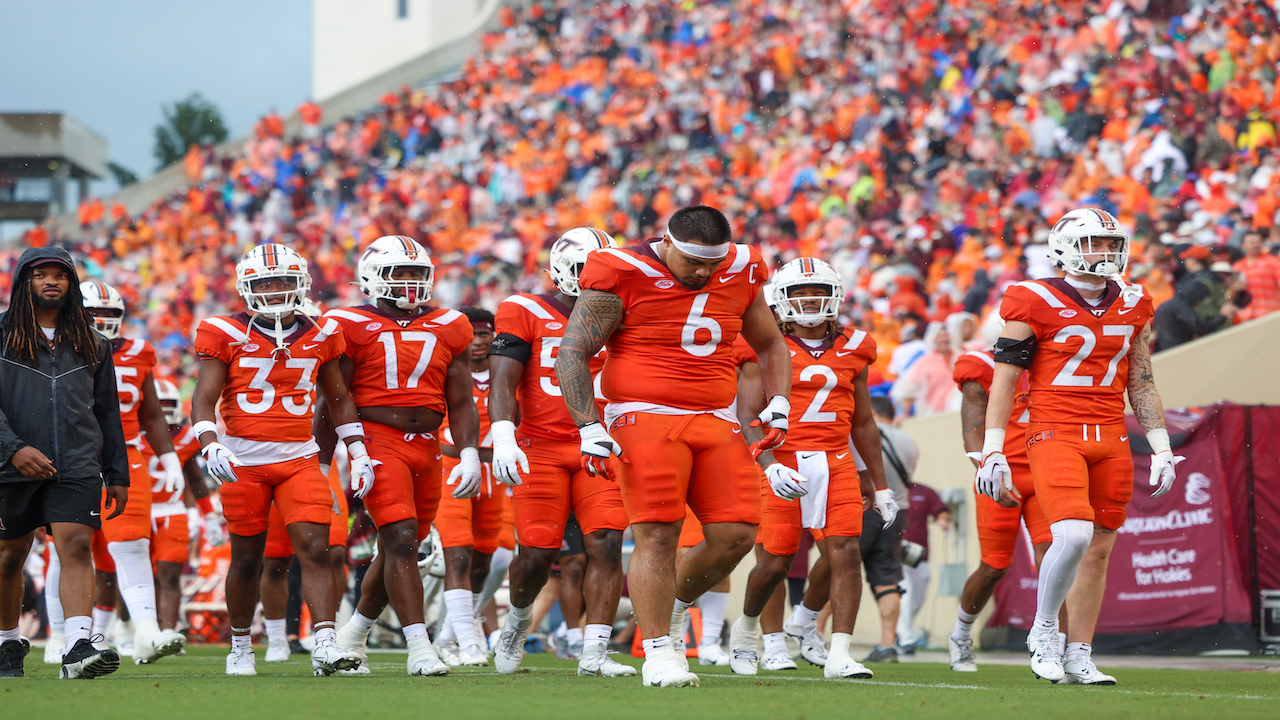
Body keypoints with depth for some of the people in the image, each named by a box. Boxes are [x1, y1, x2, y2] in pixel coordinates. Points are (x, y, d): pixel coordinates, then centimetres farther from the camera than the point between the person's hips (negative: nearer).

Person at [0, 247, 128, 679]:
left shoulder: (92, 344, 14)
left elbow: (107, 413, 18)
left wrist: (117, 475, 15)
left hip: (77, 466, 1)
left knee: (76, 547, -15)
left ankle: (77, 648, -26)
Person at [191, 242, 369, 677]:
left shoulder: (319, 337, 7)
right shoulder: (227, 336, -2)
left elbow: (339, 400, 18)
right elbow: (204, 400, -7)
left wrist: (359, 453, 13)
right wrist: (210, 446, -24)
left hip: (299, 458, 2)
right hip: (243, 460, -2)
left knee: (315, 550, -13)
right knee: (247, 558, 7)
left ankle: (326, 645, -19)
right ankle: (240, 646, 24)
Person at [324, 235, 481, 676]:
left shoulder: (448, 329, 12)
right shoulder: (352, 328, -2)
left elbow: (460, 404, 14)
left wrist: (469, 454, 1)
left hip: (426, 447, 5)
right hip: (376, 441, -5)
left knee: (398, 551, 11)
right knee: (400, 540, -18)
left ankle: (351, 638, 30)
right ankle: (419, 648, -21)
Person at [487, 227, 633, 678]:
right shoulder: (525, 313, 0)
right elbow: (503, 381, -8)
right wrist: (503, 436, -21)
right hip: (541, 449, -3)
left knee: (606, 545, -12)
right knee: (537, 554, -5)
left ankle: (594, 653, -11)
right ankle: (519, 617, 29)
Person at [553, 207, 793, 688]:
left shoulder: (739, 275, 8)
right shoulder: (625, 276, -8)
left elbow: (770, 346, 24)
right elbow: (572, 353, -7)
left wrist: (778, 405, 9)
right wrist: (589, 427, -14)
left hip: (716, 422, 5)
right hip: (646, 415, -5)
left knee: (736, 535, -4)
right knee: (657, 536, -12)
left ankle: (673, 605, 21)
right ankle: (658, 651, -5)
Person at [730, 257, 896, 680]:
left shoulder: (851, 350, 12)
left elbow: (863, 423, 19)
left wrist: (881, 486, 19)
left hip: (836, 464, 3)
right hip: (781, 465, -3)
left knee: (846, 554, -11)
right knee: (774, 563, 0)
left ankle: (839, 654, -12)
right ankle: (747, 627, 30)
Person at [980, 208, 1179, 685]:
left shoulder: (1131, 307, 11)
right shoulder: (1036, 304, -6)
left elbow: (1141, 384, 19)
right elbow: (1004, 381, -4)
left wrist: (1161, 449, 16)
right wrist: (992, 451, -8)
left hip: (1111, 439, 6)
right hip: (1055, 434, -5)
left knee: (1099, 548, 5)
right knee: (1074, 534, -22)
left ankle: (1079, 658, 14)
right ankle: (1043, 631, -1)